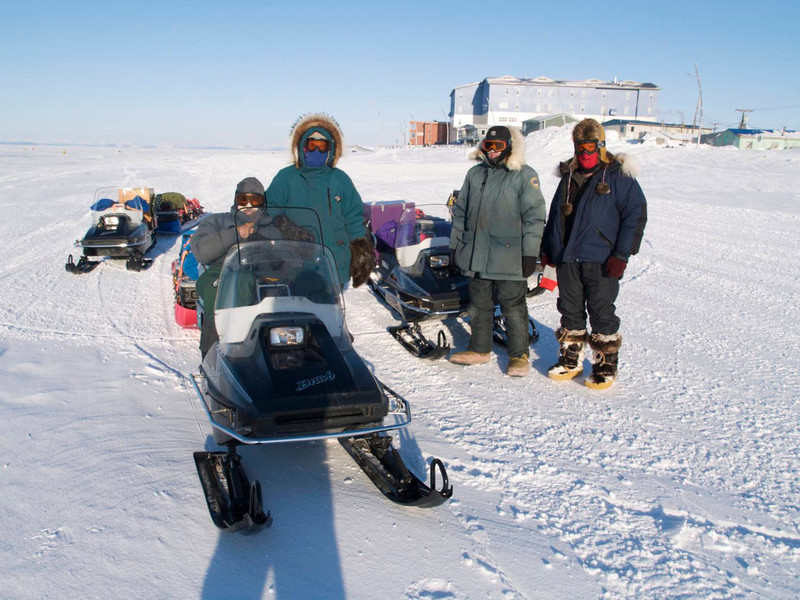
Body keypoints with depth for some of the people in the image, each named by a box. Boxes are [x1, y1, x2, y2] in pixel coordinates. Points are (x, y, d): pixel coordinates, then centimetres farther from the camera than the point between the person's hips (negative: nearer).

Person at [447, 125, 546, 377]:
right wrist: (455, 244, 15)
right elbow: (460, 211, 18)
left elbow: (534, 215, -7)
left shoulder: (525, 175, -4)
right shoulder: (475, 173, 12)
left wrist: (530, 253, -12)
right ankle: (479, 349, 28)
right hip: (476, 256, 5)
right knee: (479, 305, 14)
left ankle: (519, 355, 15)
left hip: (509, 258, -5)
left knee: (513, 308, 3)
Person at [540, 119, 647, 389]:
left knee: (601, 313, 1)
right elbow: (555, 214, 22)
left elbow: (636, 214, -8)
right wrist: (547, 248, 17)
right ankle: (571, 359, 25)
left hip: (601, 260, -5)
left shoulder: (618, 176, -4)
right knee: (570, 310, 12)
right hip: (566, 258, 6)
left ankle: (606, 365, 14)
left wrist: (621, 255, -14)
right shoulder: (568, 176, 14)